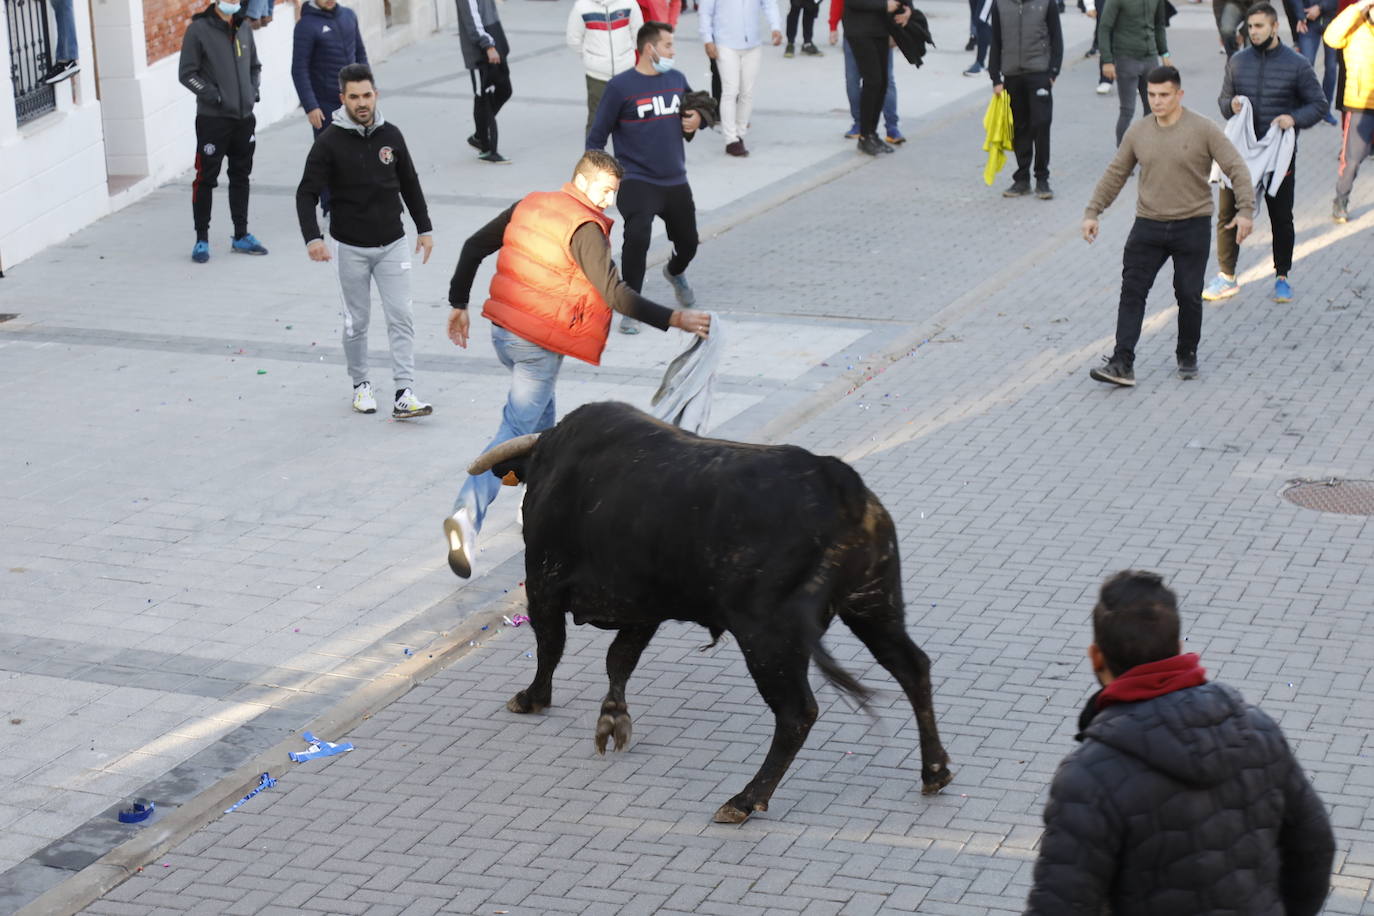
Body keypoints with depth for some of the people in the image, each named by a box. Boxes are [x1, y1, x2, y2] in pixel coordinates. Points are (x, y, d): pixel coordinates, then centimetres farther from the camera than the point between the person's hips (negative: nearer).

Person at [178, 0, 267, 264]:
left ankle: (241, 236, 23)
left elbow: (255, 66, 20)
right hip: (212, 120, -6)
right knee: (206, 179, -1)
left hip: (244, 118, 6)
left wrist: (252, 90, 4)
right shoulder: (199, 29, -9)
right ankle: (201, 240, 8)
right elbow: (187, 74, -9)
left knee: (241, 177, 13)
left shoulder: (244, 27, 9)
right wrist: (214, 96, -15)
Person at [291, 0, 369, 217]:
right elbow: (299, 69, -13)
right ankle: (330, 206, 10)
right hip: (325, 105, -6)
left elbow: (360, 54, 17)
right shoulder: (307, 25, -11)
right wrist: (310, 107, -17)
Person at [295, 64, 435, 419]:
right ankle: (360, 385, 26)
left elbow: (410, 184, 14)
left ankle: (404, 394, -3)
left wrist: (424, 228, 16)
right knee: (357, 322, 8)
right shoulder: (329, 142, -10)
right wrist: (312, 237, -24)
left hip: (392, 244, 3)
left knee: (401, 317, -4)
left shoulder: (391, 135, 1)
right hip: (351, 247, -2)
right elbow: (307, 192, -11)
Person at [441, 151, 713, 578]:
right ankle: (468, 514, -21)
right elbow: (614, 293, -22)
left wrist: (459, 303, 20)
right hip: (539, 345, -8)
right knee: (516, 430, -7)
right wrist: (675, 319, -22)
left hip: (503, 332, 8)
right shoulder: (585, 228, -15)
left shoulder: (529, 205, 9)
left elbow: (474, 246, 13)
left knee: (540, 412, 27)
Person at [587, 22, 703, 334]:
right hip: (637, 181, -5)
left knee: (688, 243, 15)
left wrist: (695, 121, -3)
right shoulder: (621, 86, -9)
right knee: (637, 237, -26)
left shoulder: (677, 79, 5)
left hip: (676, 181, 5)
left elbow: (693, 112, 21)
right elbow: (597, 136, -5)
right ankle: (631, 308, -12)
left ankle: (675, 272, 53)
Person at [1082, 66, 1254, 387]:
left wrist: (1245, 210, -16)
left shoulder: (1203, 130, -6)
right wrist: (1092, 212, 9)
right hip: (1148, 227, 3)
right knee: (1132, 292, -8)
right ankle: (1122, 363, -11)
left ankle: (1187, 357, 25)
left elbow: (1236, 169, -6)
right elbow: (1114, 175, 13)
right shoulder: (1138, 132, 5)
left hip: (1192, 227, -2)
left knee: (1189, 296, 5)